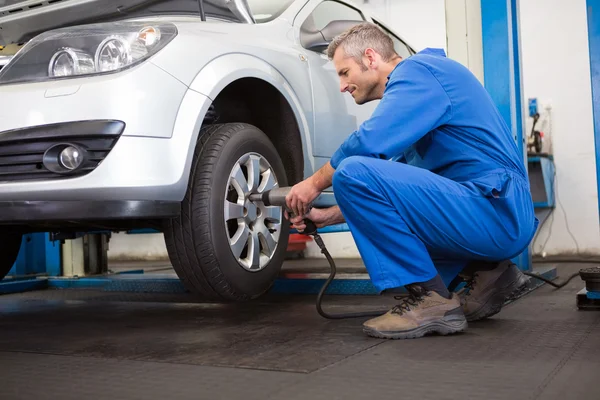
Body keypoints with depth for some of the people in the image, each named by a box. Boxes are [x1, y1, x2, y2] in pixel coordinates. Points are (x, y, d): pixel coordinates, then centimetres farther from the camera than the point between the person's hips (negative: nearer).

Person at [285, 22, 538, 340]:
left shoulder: (418, 69, -6)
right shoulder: (409, 84, 24)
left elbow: (370, 141, -23)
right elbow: (395, 184, 26)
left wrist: (315, 183, -6)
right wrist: (329, 216, 19)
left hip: (496, 212, -11)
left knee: (353, 172, -21)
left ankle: (431, 300, -13)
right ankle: (484, 272, 13)